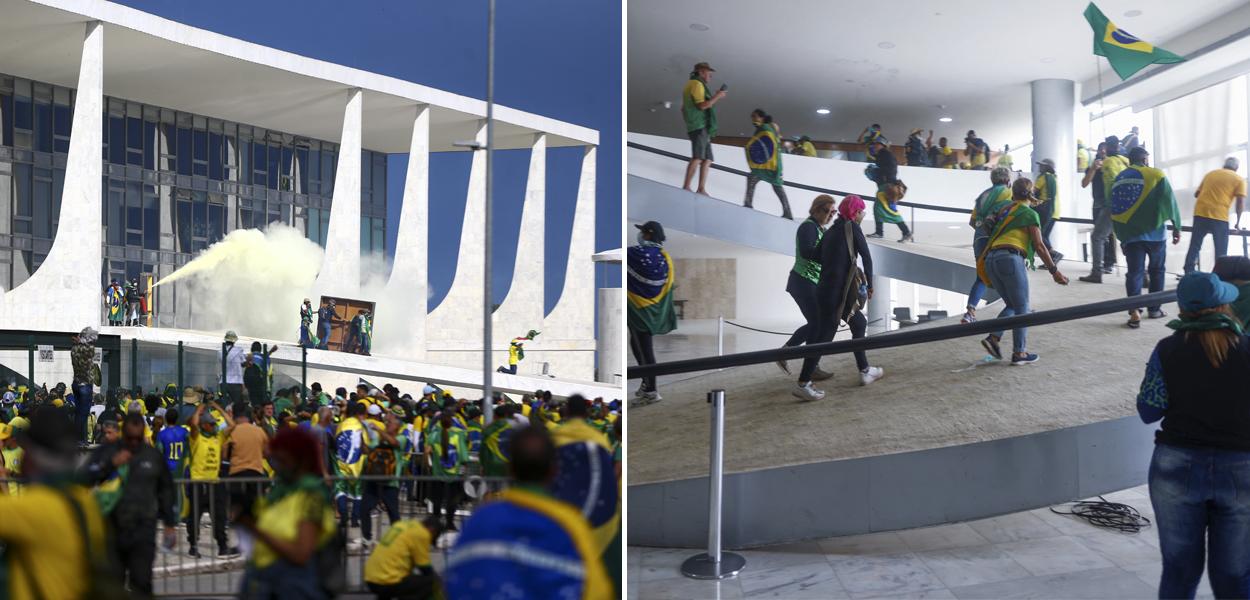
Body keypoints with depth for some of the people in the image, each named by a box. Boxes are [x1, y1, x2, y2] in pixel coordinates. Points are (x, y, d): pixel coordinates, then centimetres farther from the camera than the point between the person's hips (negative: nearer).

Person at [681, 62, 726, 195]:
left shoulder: (690, 85, 26)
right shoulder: (697, 84, -6)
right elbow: (702, 105, -17)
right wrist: (717, 96, -7)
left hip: (702, 128, 10)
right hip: (700, 126, -10)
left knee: (707, 159, 4)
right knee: (697, 158, -19)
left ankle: (701, 189, -5)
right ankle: (686, 187, -26)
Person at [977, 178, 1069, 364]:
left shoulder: (1003, 210, 24)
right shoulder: (1030, 213, 5)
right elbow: (1039, 246, 1)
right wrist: (1054, 271, 4)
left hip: (990, 260, 7)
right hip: (1011, 259, -7)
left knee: (1012, 305, 18)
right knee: (1022, 308, 3)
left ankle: (993, 337, -1)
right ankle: (1019, 353, 1)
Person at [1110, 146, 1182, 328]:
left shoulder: (1119, 178, 7)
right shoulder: (1156, 175, -3)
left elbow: (1113, 209, 6)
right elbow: (1170, 202, -5)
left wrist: (1120, 234, 11)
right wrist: (1176, 227, 2)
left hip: (1129, 233, 2)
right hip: (1154, 232, -2)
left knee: (1134, 272, 1)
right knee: (1157, 270, 15)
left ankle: (1134, 311, -15)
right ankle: (1154, 308, 20)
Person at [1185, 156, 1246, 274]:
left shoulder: (1210, 174, 20)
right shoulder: (1239, 179, 7)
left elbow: (1197, 194, 25)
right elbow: (1241, 202, -1)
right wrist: (1238, 222, 7)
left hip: (1200, 213, 4)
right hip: (1219, 217, -4)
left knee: (1194, 247, 8)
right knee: (1221, 252, 4)